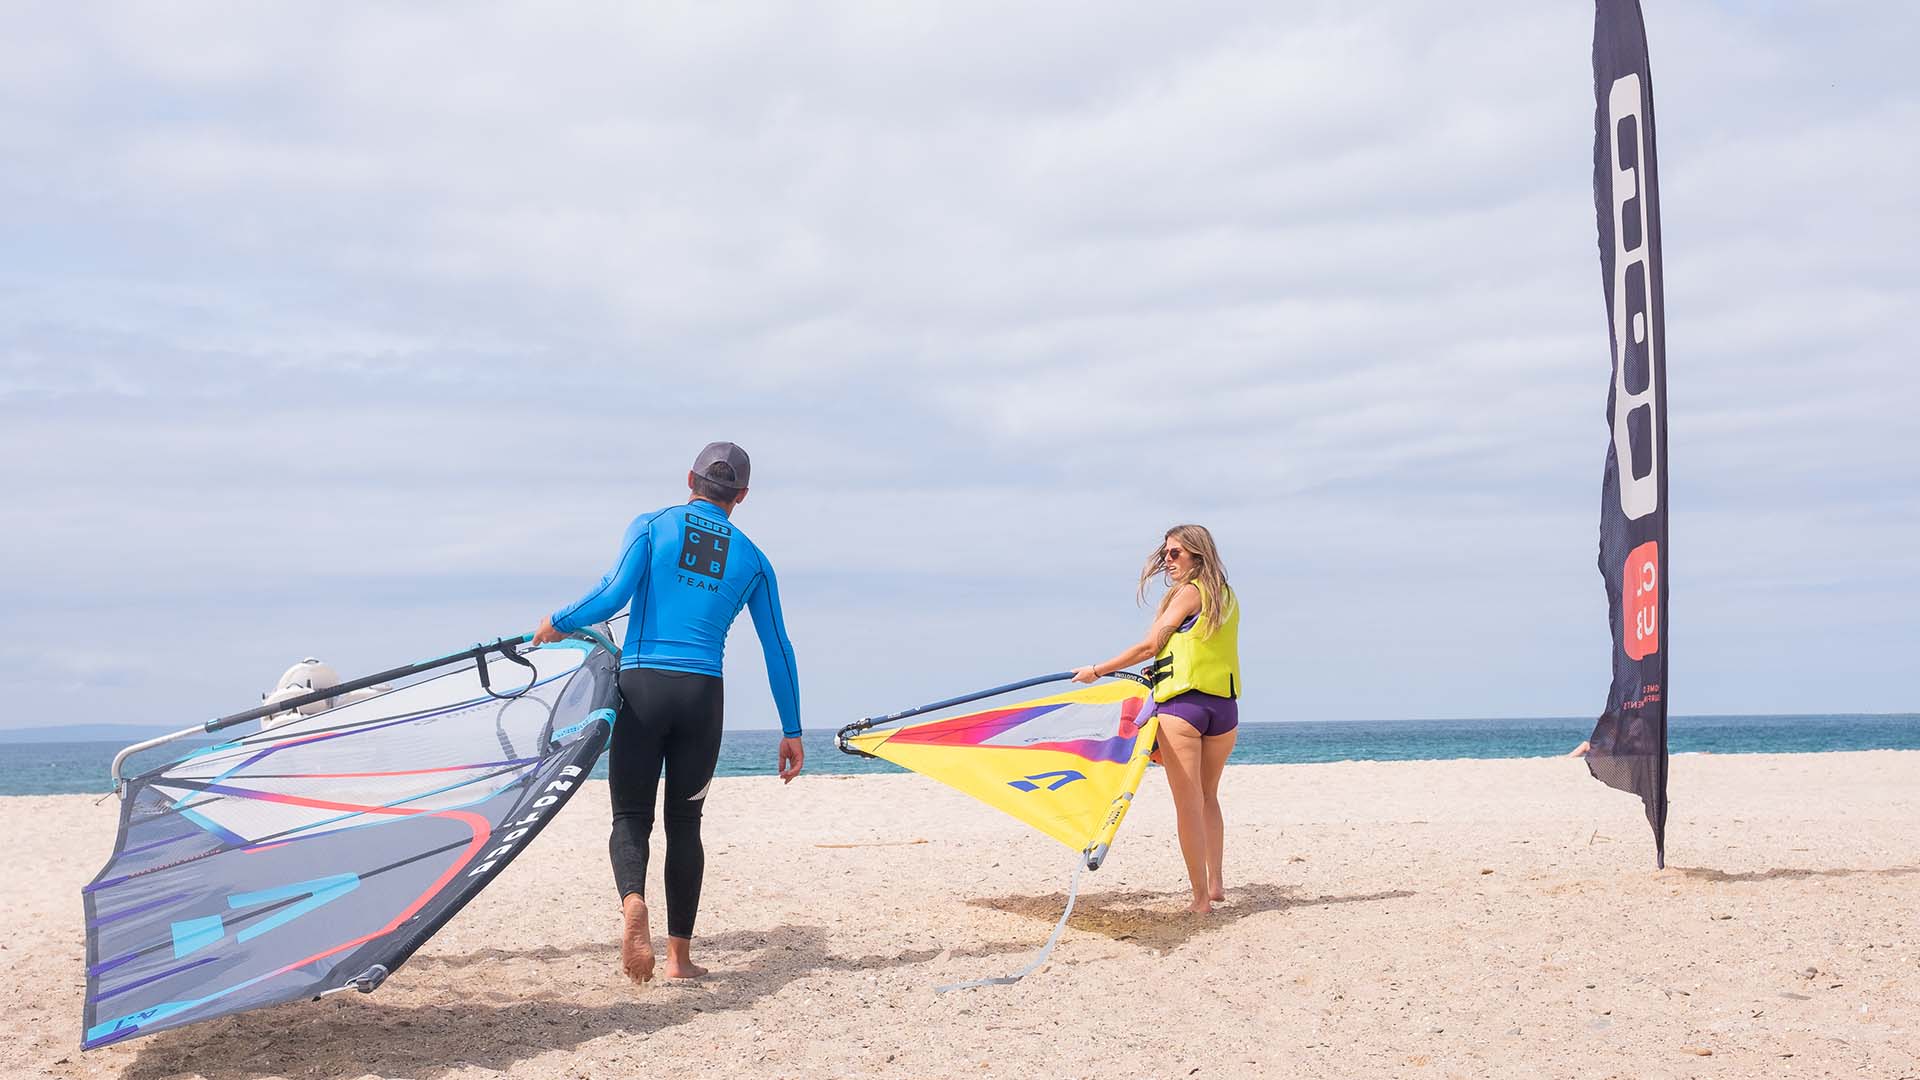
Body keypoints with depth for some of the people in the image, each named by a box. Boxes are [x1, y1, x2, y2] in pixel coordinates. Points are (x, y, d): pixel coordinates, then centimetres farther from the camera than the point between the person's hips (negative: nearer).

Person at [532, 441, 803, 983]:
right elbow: (778, 648, 11)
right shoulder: (751, 558, 12)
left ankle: (633, 902, -25)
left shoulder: (651, 526, 5)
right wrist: (791, 730, 17)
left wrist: (556, 623, 9)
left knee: (631, 816, 6)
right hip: (703, 694, 1)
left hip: (641, 686, -1)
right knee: (684, 822, 13)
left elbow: (613, 594, -9)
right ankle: (680, 953, 12)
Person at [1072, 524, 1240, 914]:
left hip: (1183, 703, -7)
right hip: (1225, 705, 7)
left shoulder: (1188, 593, -5)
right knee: (1208, 797, 22)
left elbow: (1149, 646, -7)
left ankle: (1200, 896, -5)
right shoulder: (1228, 597, 16)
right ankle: (1215, 882, 21)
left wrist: (1095, 671, 0)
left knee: (1188, 803, -3)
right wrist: (1161, 670, 27)